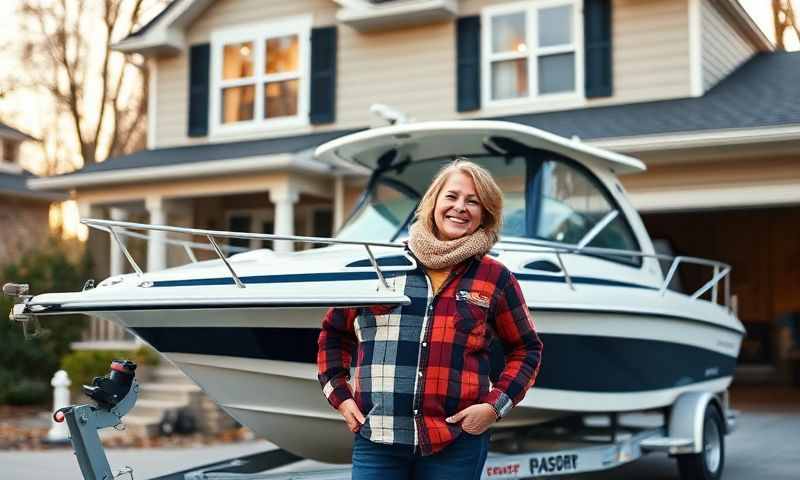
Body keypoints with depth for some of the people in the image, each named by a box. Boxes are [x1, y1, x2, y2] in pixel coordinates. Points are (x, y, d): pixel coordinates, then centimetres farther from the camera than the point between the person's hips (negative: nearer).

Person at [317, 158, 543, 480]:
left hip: (456, 445, 0)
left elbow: (526, 350, 14)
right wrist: (339, 395, 8)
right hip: (376, 440, 1)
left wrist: (496, 405, 1)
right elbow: (334, 332, 18)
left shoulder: (495, 278, 7)